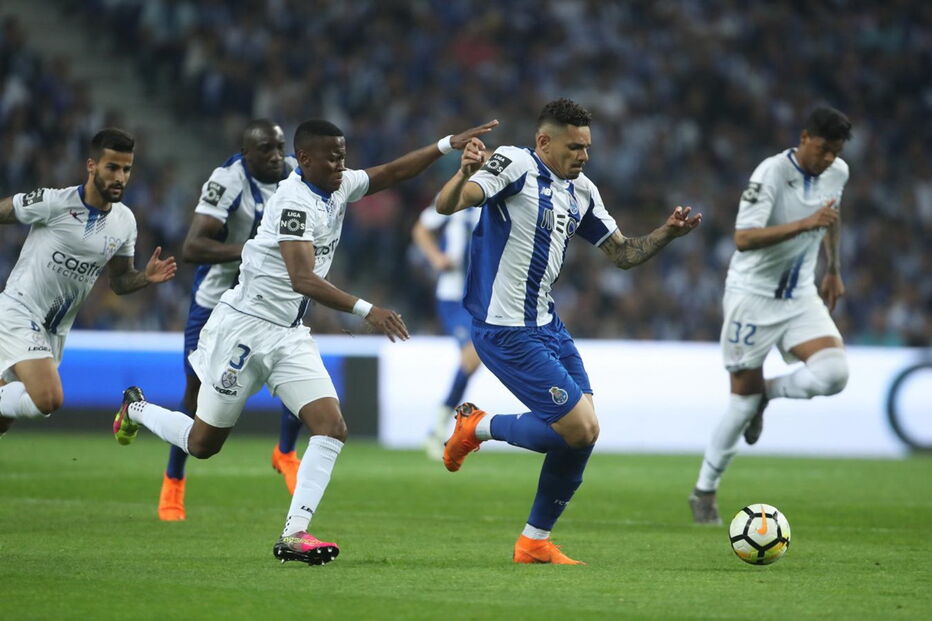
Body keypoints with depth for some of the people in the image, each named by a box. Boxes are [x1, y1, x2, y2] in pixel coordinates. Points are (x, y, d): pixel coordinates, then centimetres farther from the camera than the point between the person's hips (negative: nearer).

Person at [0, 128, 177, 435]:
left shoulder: (125, 221, 4)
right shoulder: (54, 202, -16)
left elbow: (119, 281, 13)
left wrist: (146, 277, -7)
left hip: (55, 330, 7)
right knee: (49, 399, -28)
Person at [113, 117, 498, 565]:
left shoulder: (338, 188, 3)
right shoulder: (295, 200, -23)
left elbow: (392, 173, 17)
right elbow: (303, 279, -33)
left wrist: (448, 145, 6)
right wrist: (365, 310, -38)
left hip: (290, 337, 8)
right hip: (244, 327, -8)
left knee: (332, 427, -12)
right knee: (203, 443, 6)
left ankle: (293, 534, -16)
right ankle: (137, 409, 36)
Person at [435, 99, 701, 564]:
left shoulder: (581, 193, 11)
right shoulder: (516, 165, -13)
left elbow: (622, 254, 18)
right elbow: (447, 205, -24)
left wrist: (667, 233, 1)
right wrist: (465, 174, -46)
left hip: (546, 325, 9)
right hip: (505, 329, -9)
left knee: (585, 432, 4)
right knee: (577, 429, -13)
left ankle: (535, 542, 16)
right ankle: (478, 427, 9)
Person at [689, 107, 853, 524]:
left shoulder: (838, 173, 1)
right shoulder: (772, 173, -20)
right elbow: (743, 238, -31)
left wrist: (833, 269, 25)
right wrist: (806, 224, -37)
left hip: (801, 297, 5)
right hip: (753, 294, -5)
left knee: (833, 373, -20)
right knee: (743, 400, -2)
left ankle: (766, 393, 11)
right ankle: (704, 491, 16)